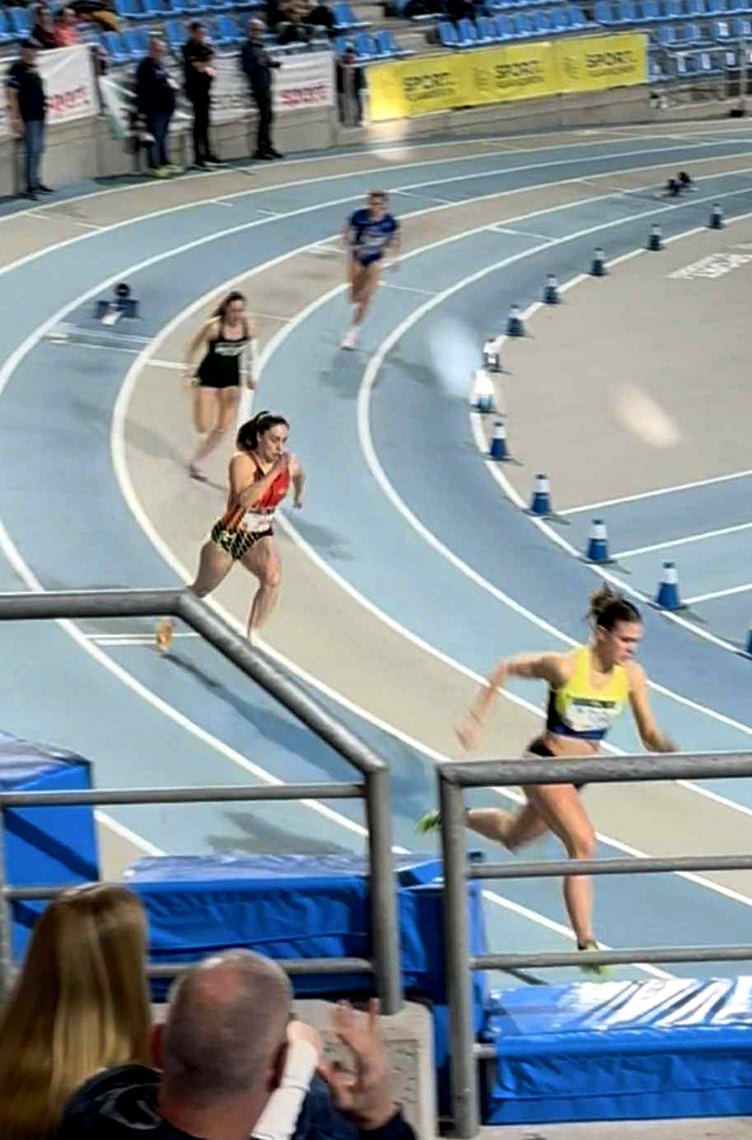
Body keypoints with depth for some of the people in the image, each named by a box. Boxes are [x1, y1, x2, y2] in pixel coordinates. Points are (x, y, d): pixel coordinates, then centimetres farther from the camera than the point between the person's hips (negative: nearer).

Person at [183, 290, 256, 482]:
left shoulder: (249, 326, -10)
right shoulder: (213, 326, -23)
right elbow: (193, 348, -10)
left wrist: (248, 374, 13)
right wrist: (189, 373, -10)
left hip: (231, 379, 4)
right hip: (208, 377, -4)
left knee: (223, 427, 2)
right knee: (203, 426, -6)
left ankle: (196, 462, 17)